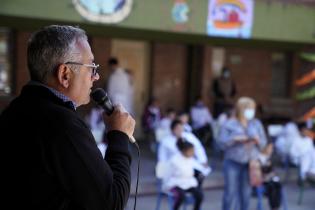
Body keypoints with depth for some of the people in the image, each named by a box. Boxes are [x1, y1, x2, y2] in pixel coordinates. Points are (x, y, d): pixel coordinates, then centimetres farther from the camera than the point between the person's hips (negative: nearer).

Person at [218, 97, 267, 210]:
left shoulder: (256, 124, 10)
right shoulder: (229, 124, 0)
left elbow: (263, 143, 10)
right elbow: (222, 142, -5)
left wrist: (257, 140, -11)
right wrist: (235, 139, -18)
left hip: (250, 163, 3)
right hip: (233, 162, -3)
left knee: (246, 193, 5)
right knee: (230, 192, -5)